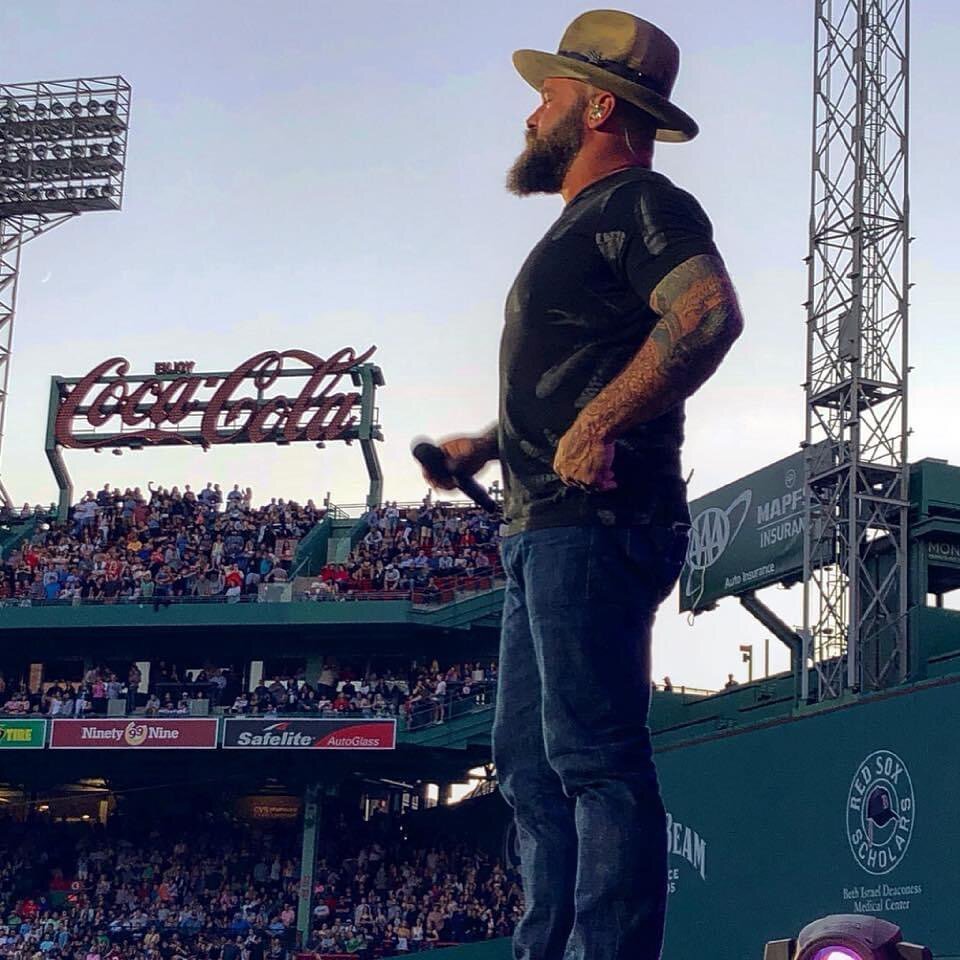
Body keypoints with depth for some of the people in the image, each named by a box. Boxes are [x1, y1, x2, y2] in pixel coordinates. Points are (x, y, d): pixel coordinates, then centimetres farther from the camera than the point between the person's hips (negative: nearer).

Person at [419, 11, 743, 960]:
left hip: (595, 525, -11)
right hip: (546, 528, 11)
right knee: (529, 762, 10)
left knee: (594, 756, -15)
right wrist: (486, 445, 25)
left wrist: (596, 428, -26)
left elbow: (707, 312, -23)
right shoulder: (579, 227, 27)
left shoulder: (640, 204, -4)